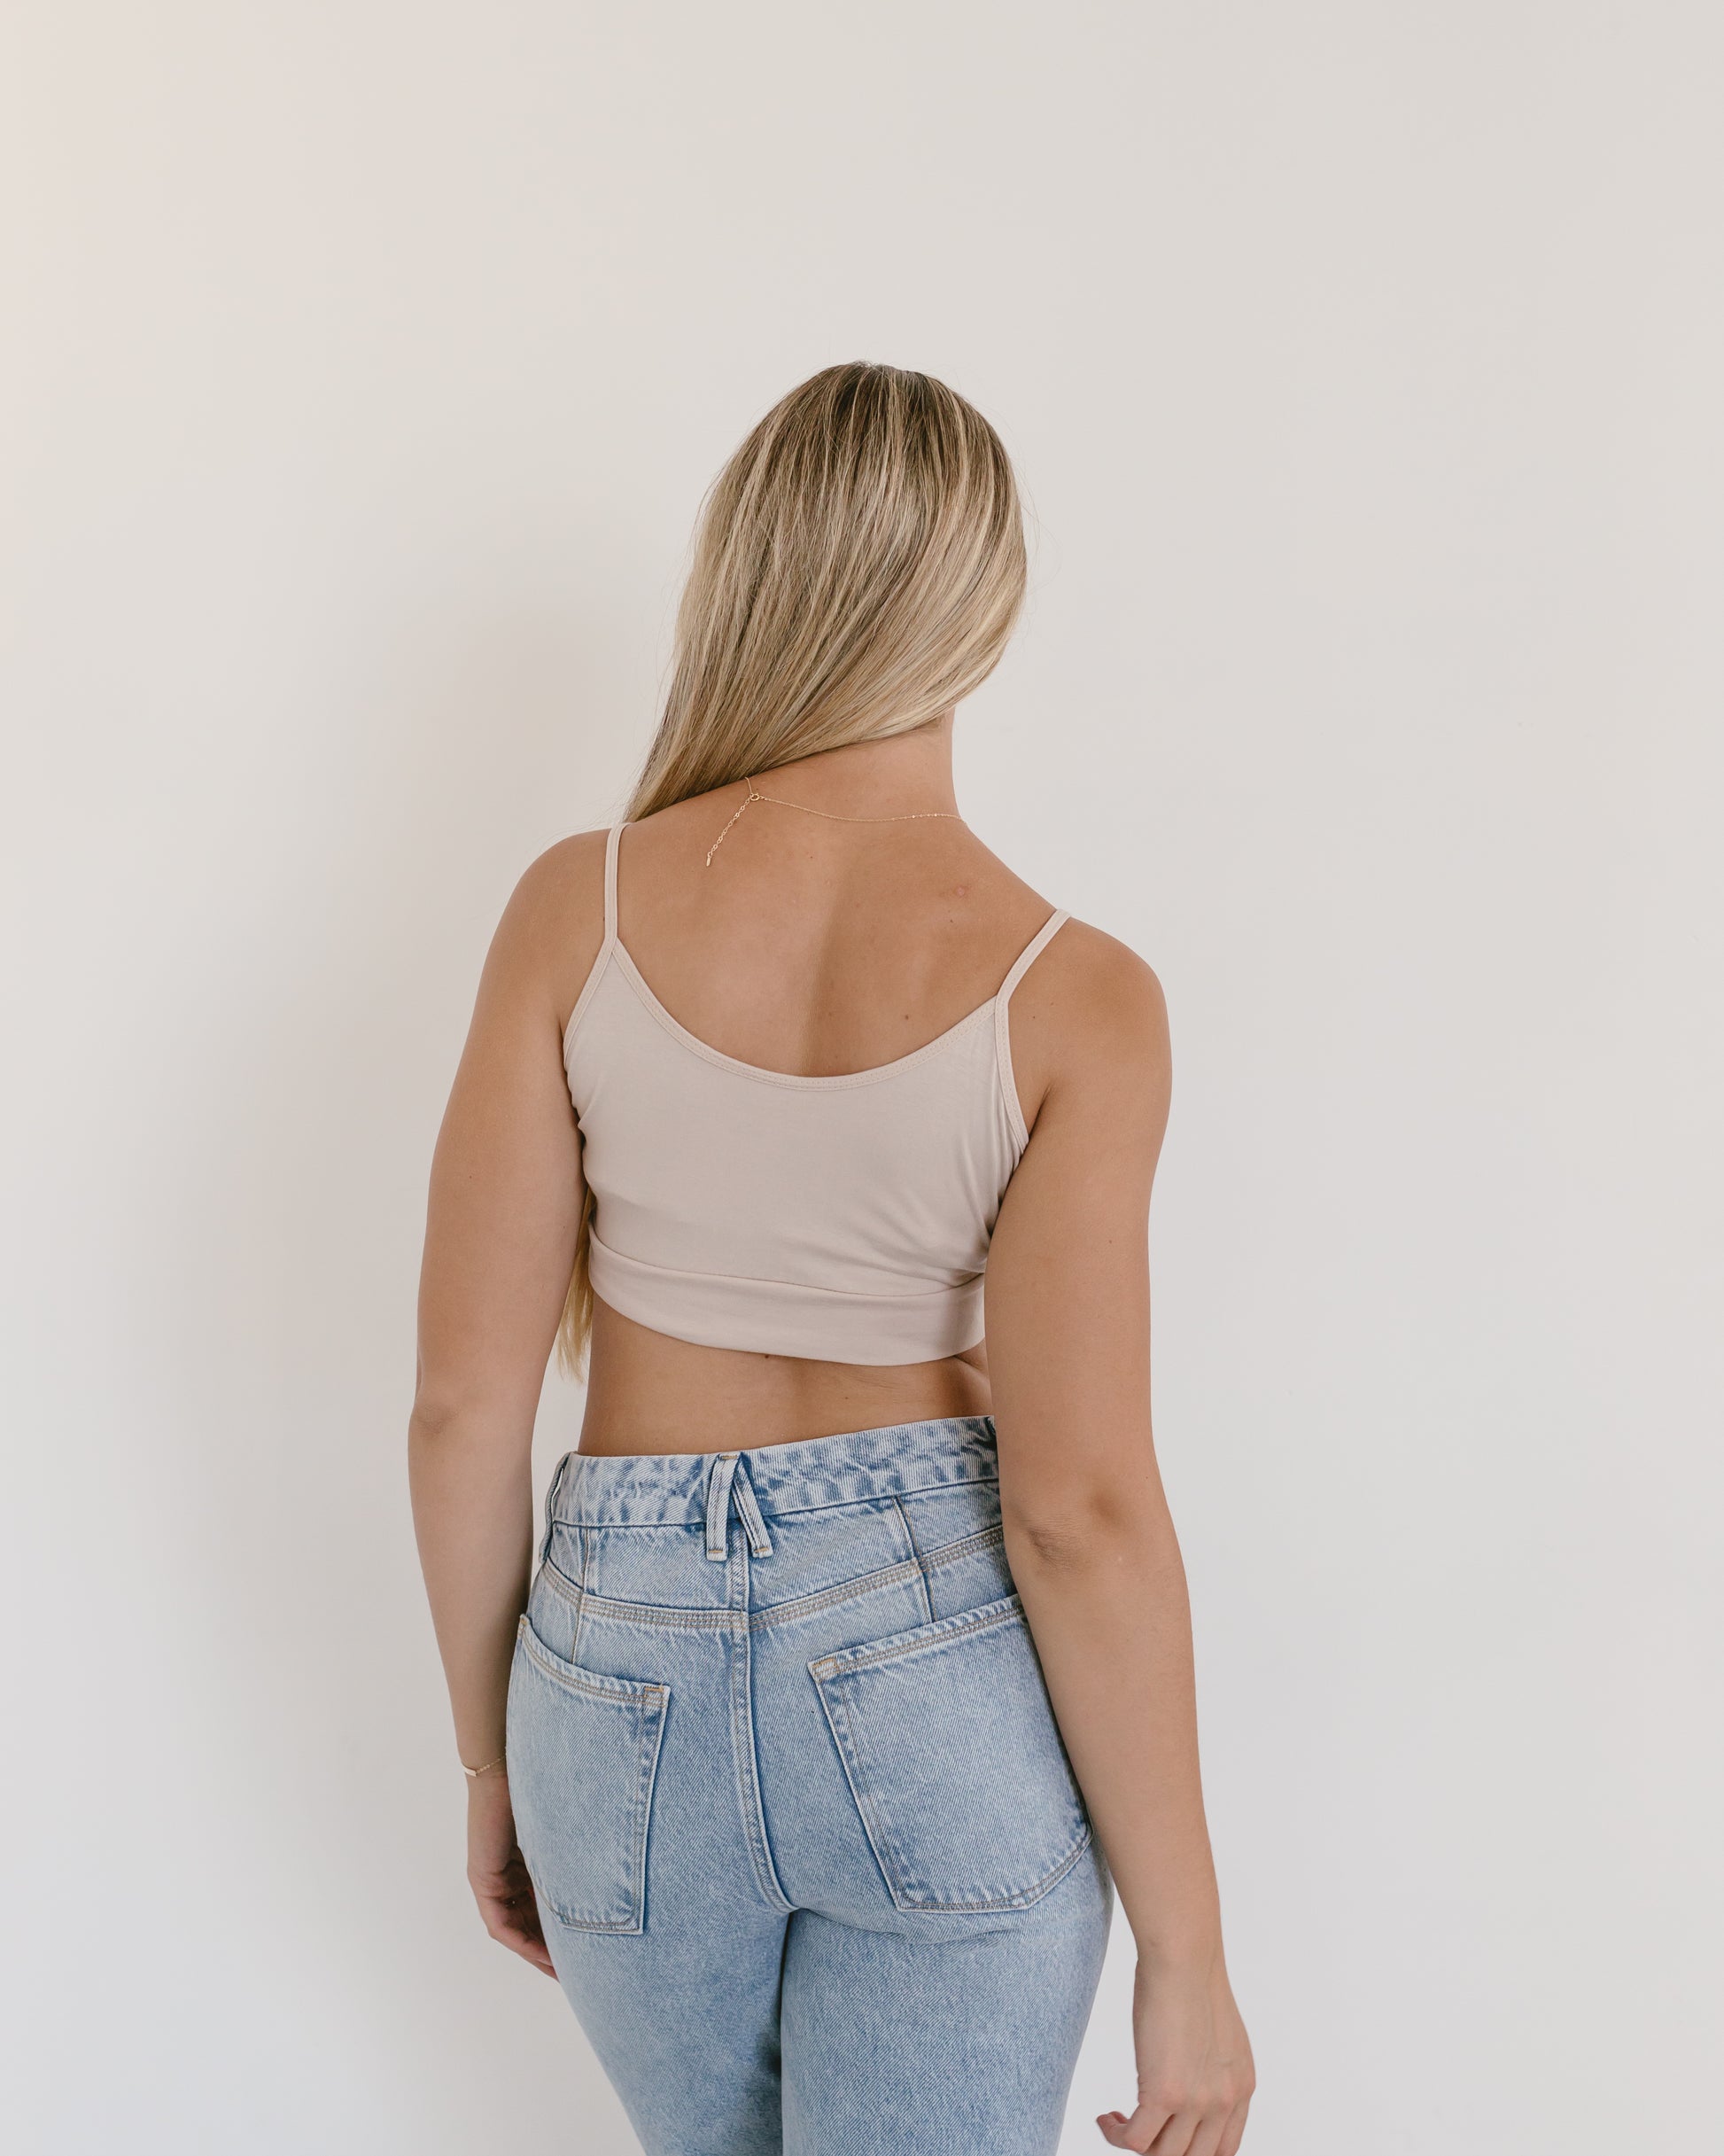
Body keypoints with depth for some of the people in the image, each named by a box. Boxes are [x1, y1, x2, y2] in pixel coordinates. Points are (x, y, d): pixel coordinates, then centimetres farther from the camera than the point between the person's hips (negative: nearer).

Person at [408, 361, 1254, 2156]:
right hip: (945, 1671, -2)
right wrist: (1186, 1957, -5)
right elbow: (1081, 1508, -16)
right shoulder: (1073, 1000, -13)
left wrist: (490, 1757, 10)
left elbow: (463, 1400, -6)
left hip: (628, 1672, 3)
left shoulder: (578, 909, -8)